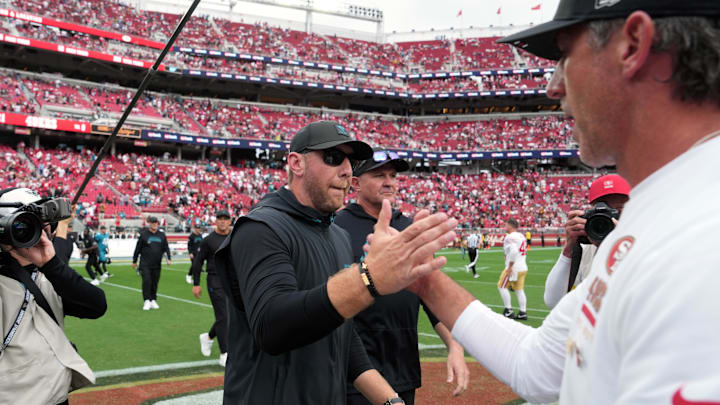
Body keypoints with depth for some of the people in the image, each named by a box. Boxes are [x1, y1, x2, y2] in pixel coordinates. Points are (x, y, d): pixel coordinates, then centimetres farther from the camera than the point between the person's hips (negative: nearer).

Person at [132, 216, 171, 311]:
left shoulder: (162, 235, 9)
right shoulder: (143, 234, 0)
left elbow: (166, 248, 10)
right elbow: (137, 248, 4)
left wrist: (168, 258, -4)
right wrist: (134, 261, 6)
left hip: (157, 264, 3)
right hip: (145, 264, -3)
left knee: (155, 283, 6)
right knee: (146, 281, -12)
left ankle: (153, 300, 16)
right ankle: (147, 301, -4)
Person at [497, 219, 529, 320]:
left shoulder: (510, 237, -14)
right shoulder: (521, 236, 15)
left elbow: (514, 252, -26)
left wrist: (510, 267, -21)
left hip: (514, 268, -9)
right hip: (523, 267, 9)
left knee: (502, 286, 2)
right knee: (519, 289, 12)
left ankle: (508, 310, 3)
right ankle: (523, 313, 11)